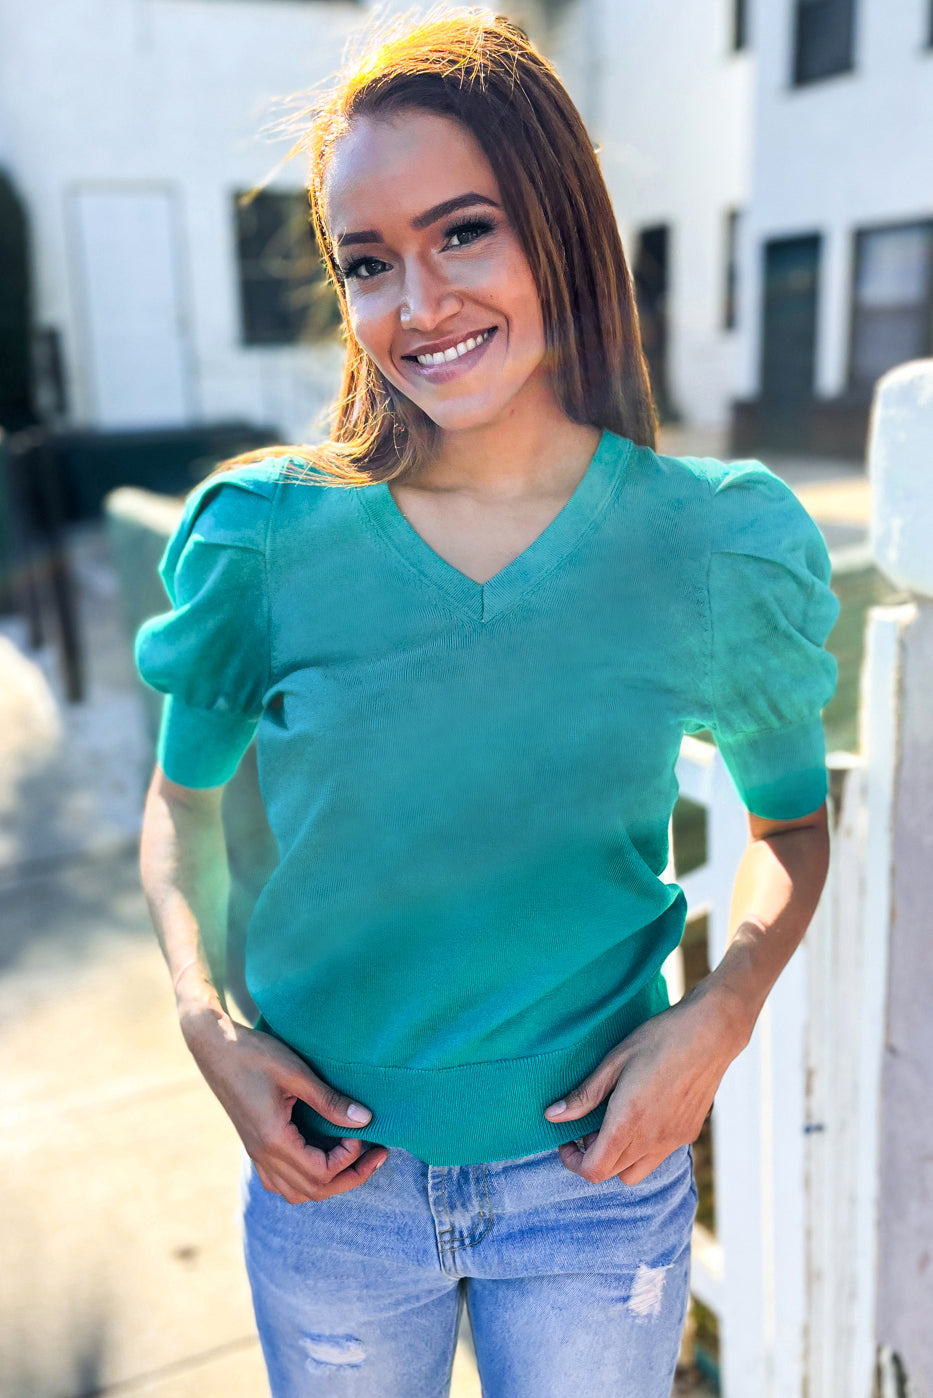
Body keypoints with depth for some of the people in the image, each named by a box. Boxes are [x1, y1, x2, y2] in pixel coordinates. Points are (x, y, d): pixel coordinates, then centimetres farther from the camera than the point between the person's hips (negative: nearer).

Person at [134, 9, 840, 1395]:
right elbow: (181, 802, 3)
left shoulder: (715, 544, -12)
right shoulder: (264, 537, -12)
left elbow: (791, 817, 3)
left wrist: (720, 1015, -13)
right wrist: (207, 1021, -12)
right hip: (327, 1174, 1)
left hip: (597, 1188, 0)